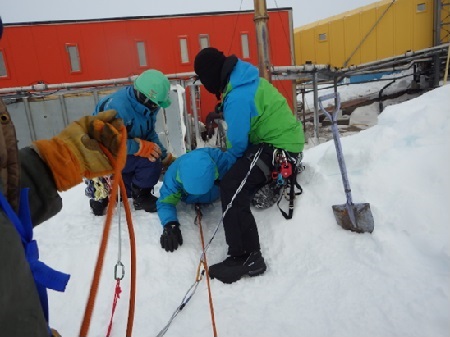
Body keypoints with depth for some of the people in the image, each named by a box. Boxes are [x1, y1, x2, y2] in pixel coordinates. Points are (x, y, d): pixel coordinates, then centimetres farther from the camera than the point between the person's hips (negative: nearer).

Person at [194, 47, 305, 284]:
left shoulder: (238, 97, -24)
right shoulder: (247, 80, 7)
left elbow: (237, 143, -16)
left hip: (279, 147, -11)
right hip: (286, 138, 11)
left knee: (231, 186, -22)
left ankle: (246, 257, -20)